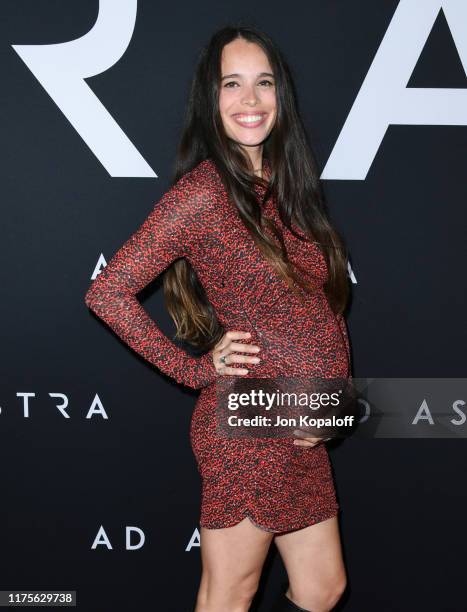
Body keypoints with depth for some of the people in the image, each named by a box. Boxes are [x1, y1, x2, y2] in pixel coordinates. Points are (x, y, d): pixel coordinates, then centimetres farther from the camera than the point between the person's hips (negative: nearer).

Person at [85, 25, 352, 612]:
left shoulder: (286, 187, 10)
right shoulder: (202, 191, -13)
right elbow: (107, 292, -13)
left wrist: (327, 400, 4)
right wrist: (194, 369, -10)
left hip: (301, 432, 8)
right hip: (248, 427, -8)